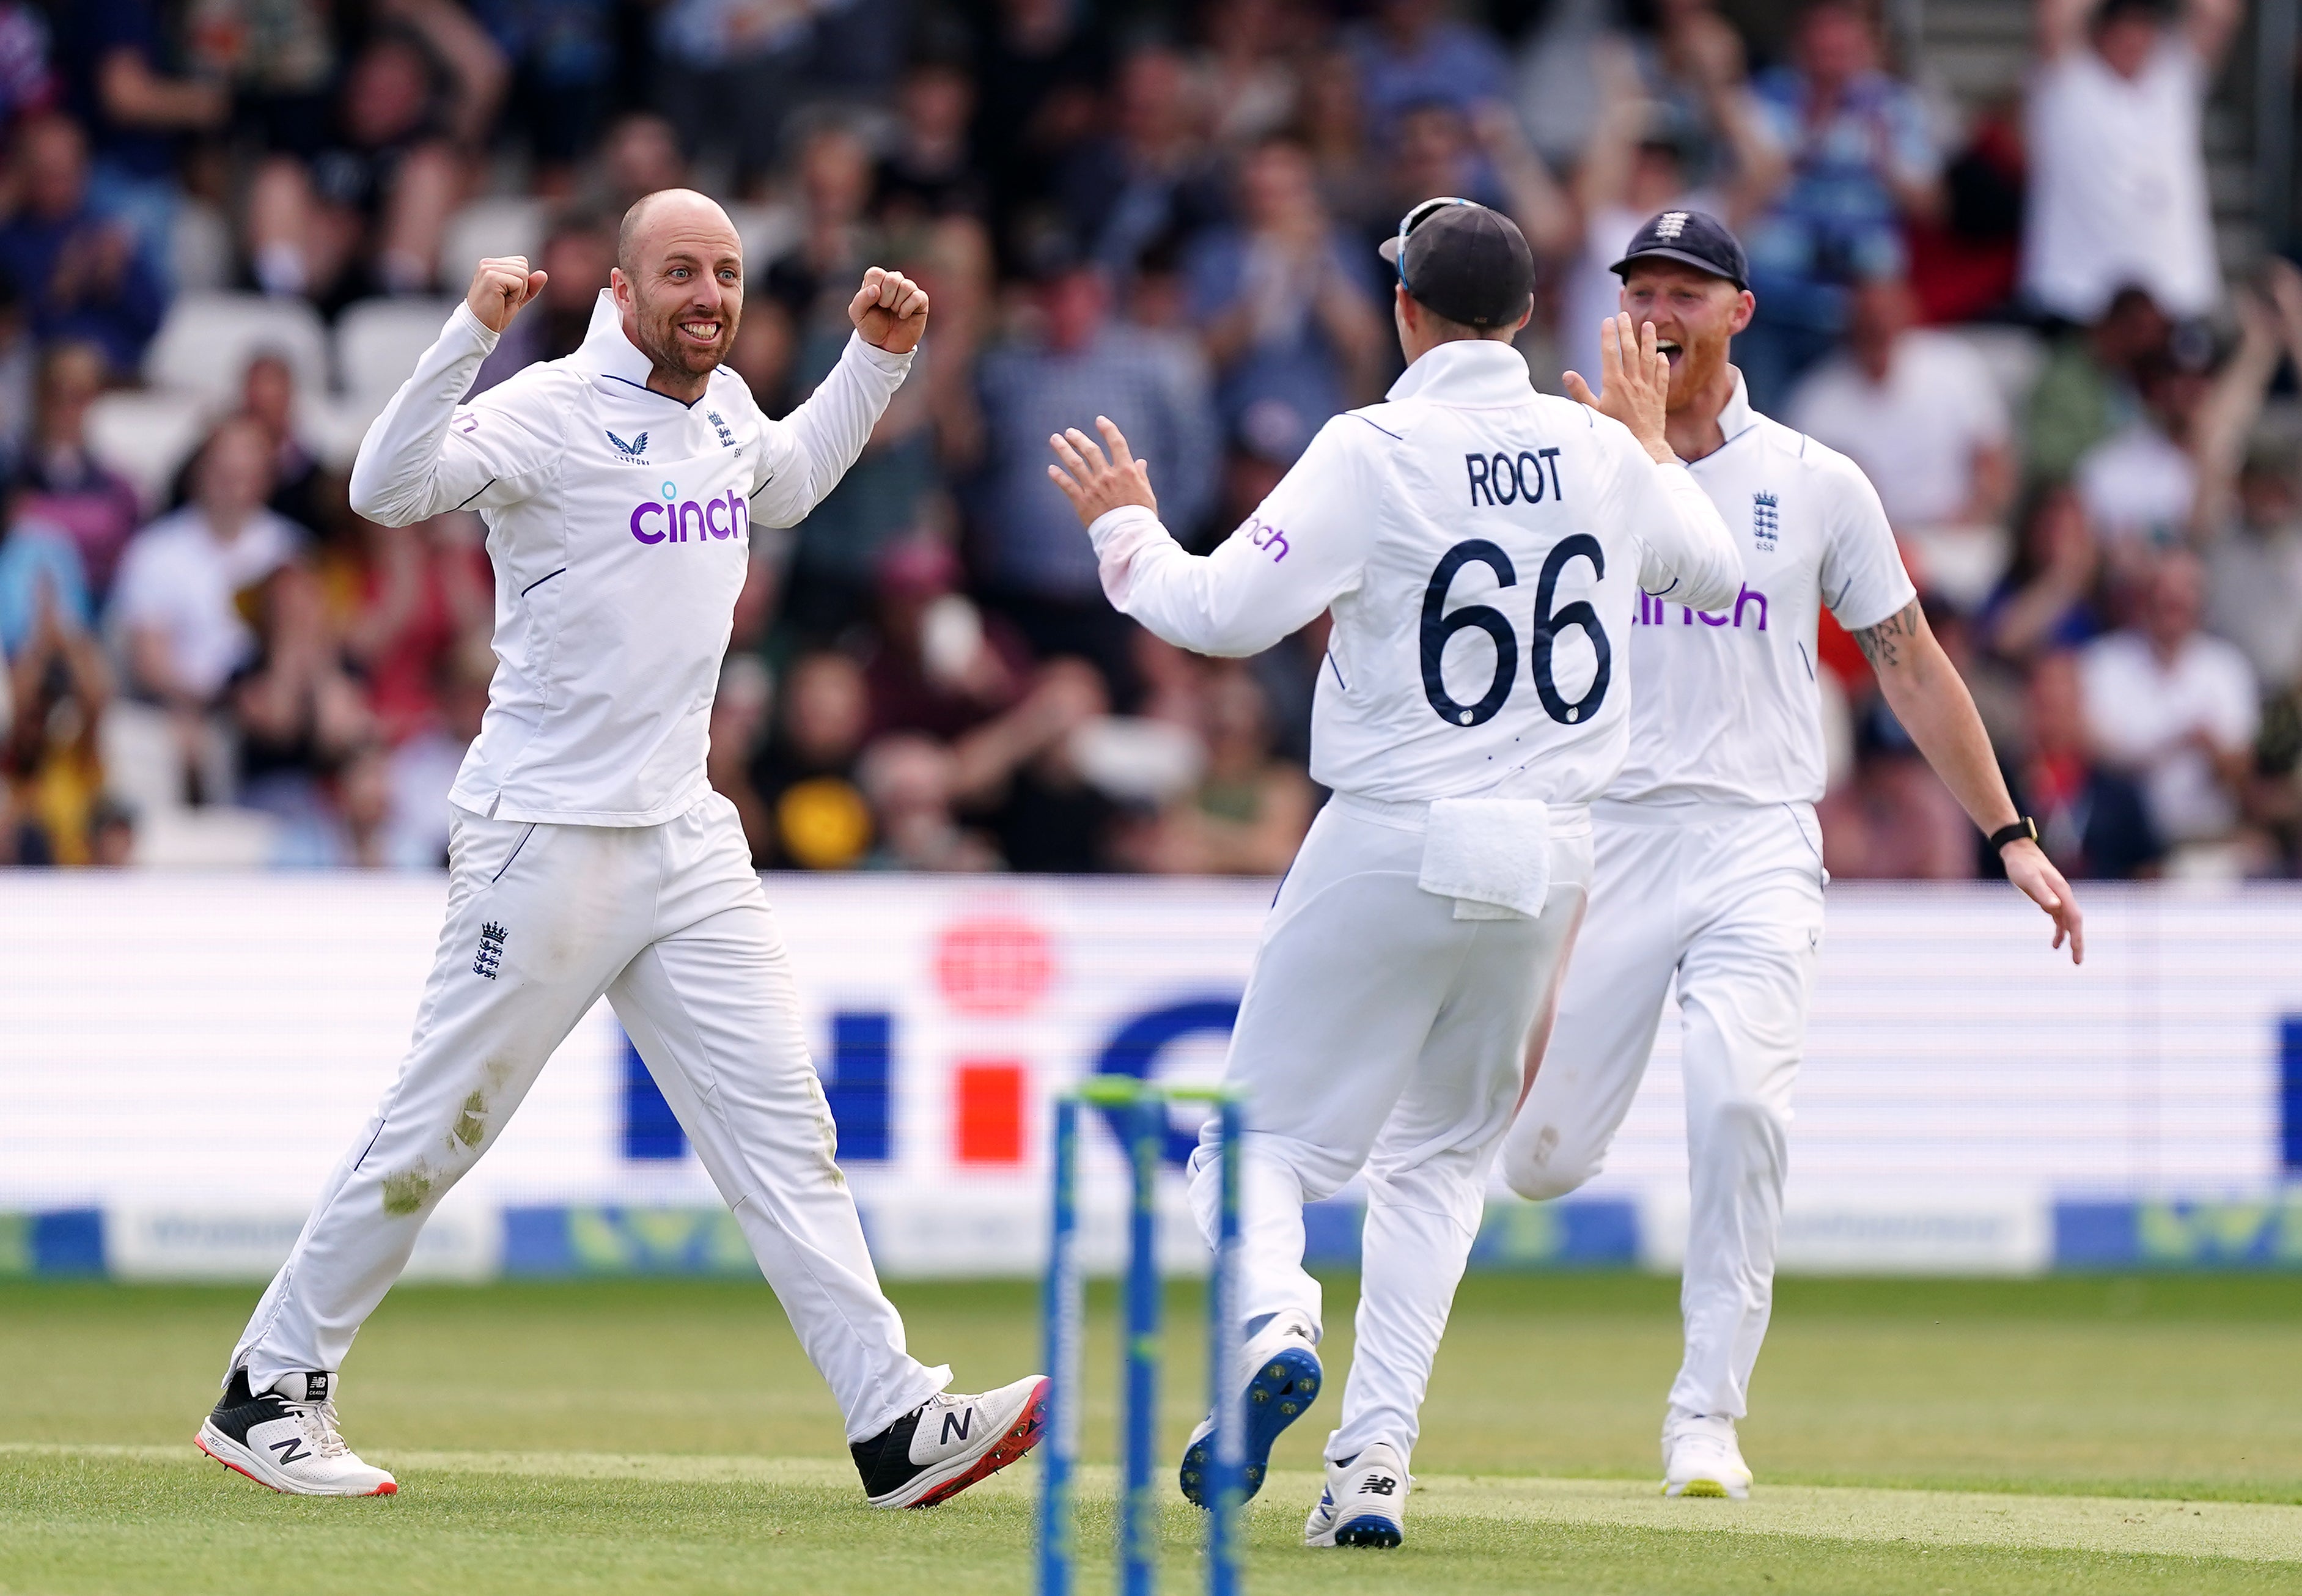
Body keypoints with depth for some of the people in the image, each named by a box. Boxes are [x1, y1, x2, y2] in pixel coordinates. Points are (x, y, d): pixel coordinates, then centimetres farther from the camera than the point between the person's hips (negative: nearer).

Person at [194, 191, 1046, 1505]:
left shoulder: (724, 411, 11)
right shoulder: (553, 411, -13)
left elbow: (788, 483, 35)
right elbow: (390, 487, -28)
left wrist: (876, 360, 24)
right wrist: (473, 334, -39)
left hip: (687, 841, 7)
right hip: (548, 840, -7)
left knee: (780, 1122, 0)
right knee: (438, 1129, -1)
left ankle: (897, 1424, -4)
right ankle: (270, 1393, 12)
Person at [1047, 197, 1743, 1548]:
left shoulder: (1375, 451, -10)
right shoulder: (1601, 456, 5)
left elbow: (1224, 612, -12)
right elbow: (1717, 573, 22)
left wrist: (1125, 528, 6)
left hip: (1394, 843, -4)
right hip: (1551, 858, 4)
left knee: (1268, 1131, 4)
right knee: (1442, 1151, 17)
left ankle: (1271, 1319, -28)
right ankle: (1377, 1460, 6)